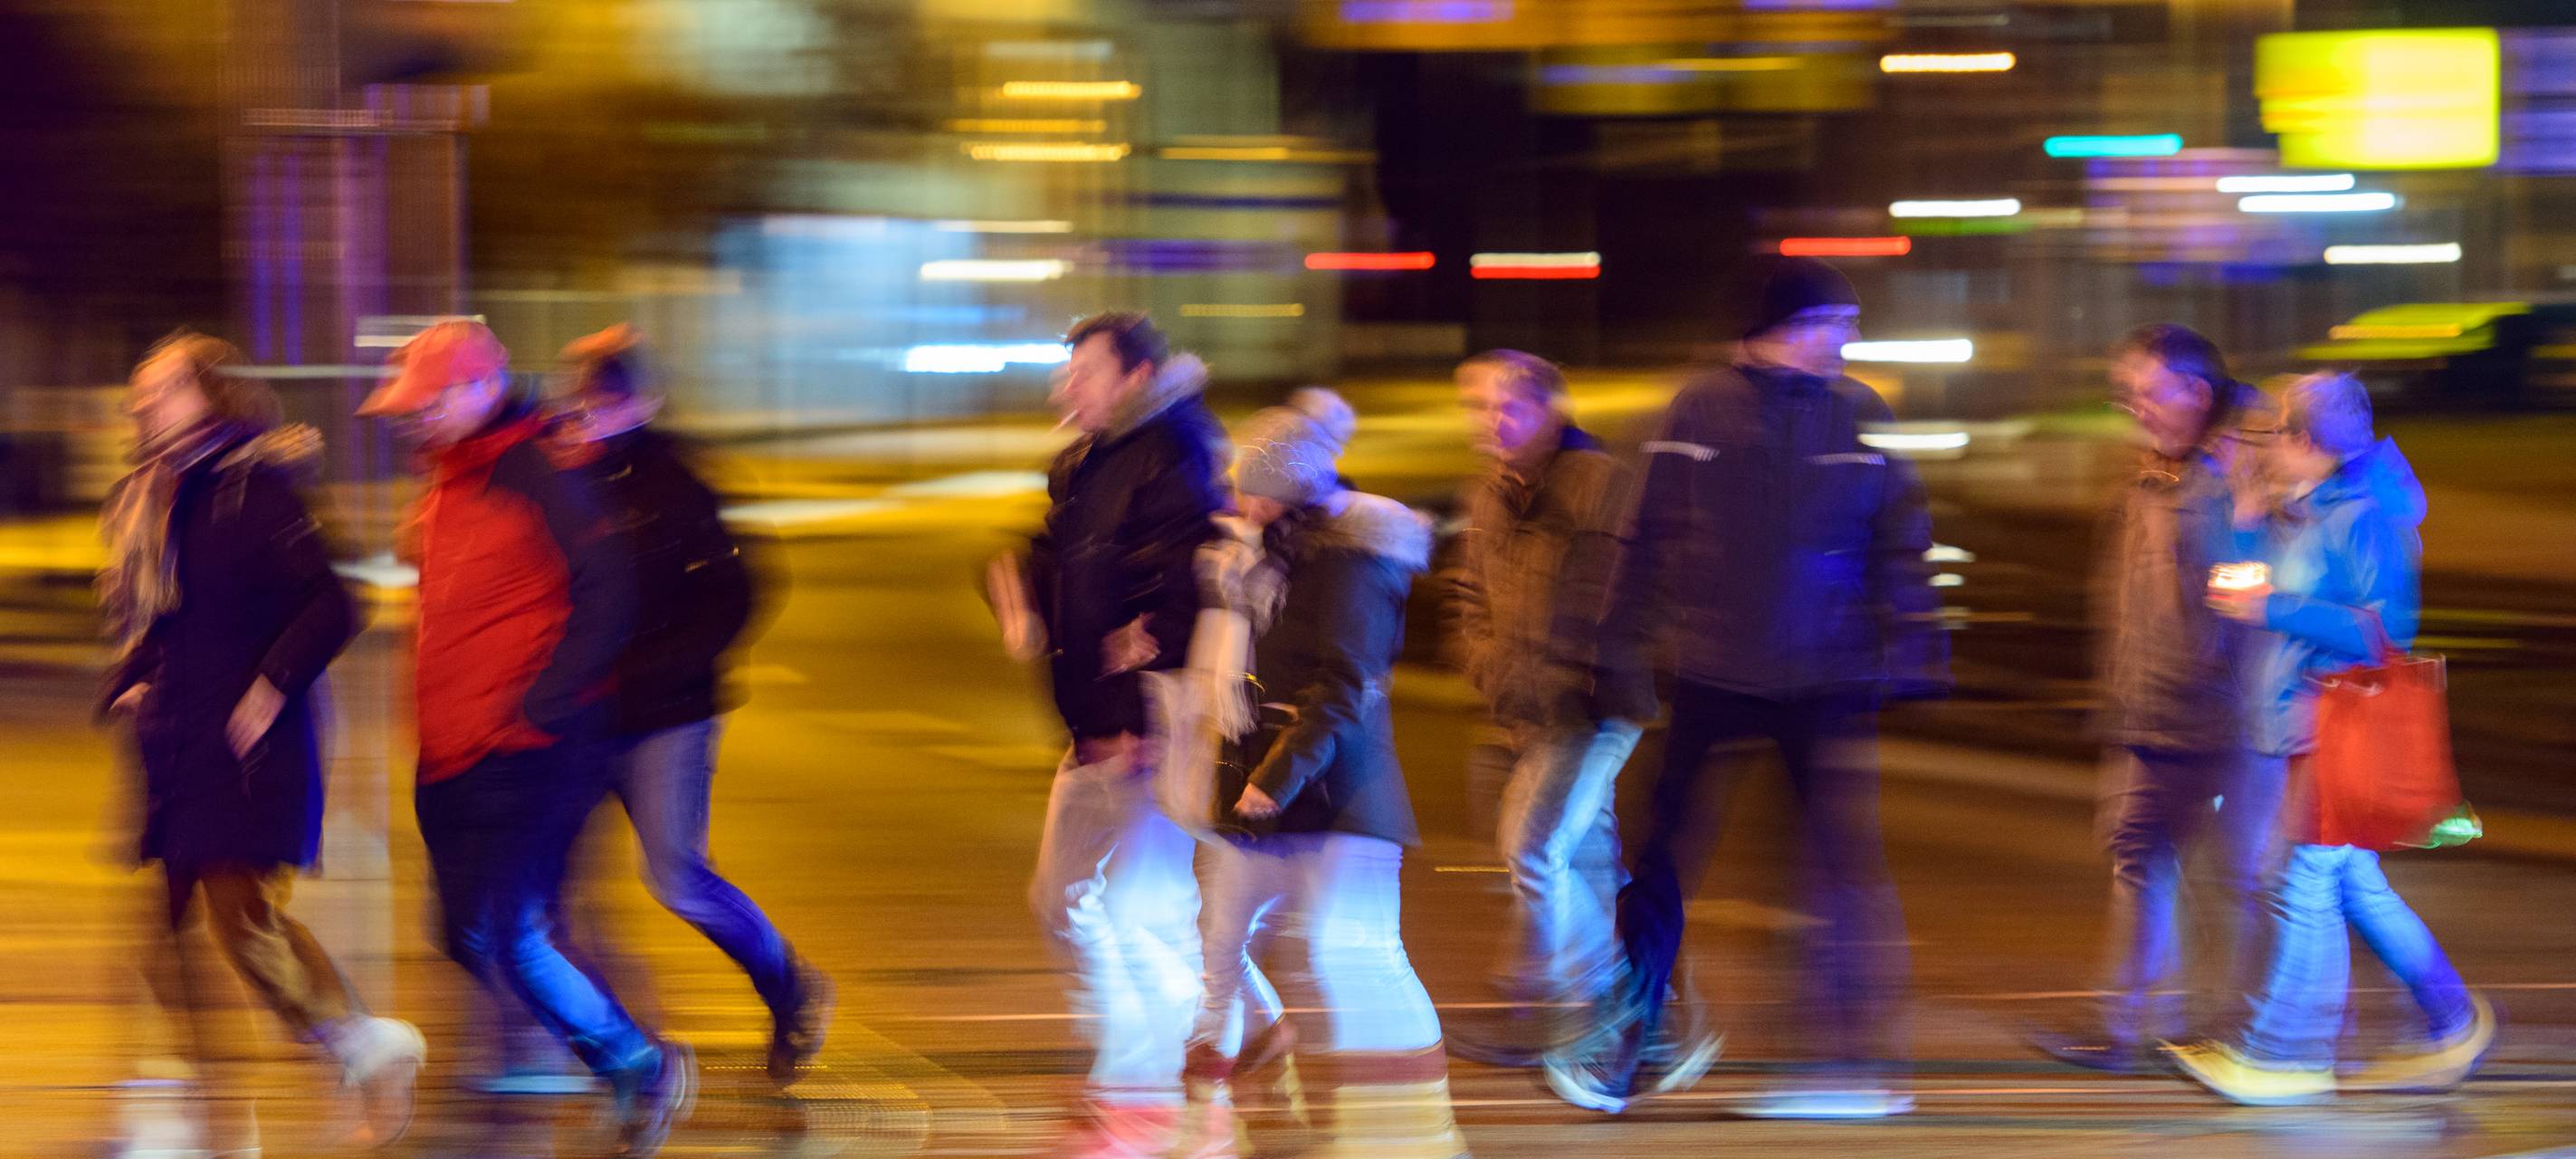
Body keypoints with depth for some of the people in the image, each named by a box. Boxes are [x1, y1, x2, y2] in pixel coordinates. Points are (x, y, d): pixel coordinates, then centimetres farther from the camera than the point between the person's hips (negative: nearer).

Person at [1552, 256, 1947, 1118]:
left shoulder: (1860, 419, 2)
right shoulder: (1698, 415, -1)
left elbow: (1900, 545, 6)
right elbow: (1648, 543, 4)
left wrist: (1914, 649, -2)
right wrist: (1624, 655, 2)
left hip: (1827, 688, 0)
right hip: (1713, 681, 0)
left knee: (1844, 861, -2)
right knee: (1657, 858, 2)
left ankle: (1858, 1056, 6)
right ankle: (1629, 1043, 16)